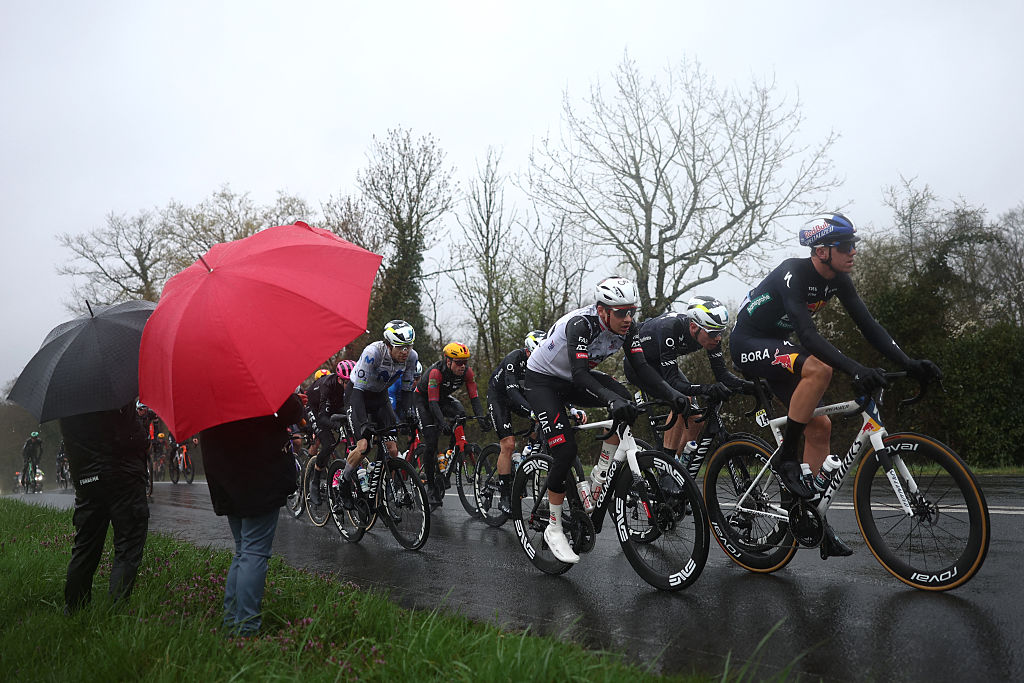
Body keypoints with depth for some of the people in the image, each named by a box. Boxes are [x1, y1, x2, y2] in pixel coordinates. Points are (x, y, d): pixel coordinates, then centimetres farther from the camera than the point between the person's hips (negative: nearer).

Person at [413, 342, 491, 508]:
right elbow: (433, 402, -38)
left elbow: (474, 397, -21)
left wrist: (481, 417, -38)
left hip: (443, 398, 5)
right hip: (423, 399, -4)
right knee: (431, 442, -14)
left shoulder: (467, 371, -21)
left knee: (460, 414, -28)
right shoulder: (436, 371, -35)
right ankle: (430, 486, 0)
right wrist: (443, 422, -51)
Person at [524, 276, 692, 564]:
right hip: (542, 379, -6)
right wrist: (611, 400, -57)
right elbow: (579, 375, -42)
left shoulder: (627, 327, -14)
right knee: (566, 450, -19)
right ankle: (554, 529, -1)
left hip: (573, 379, 6)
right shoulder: (580, 324, -33)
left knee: (624, 400, -22)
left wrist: (672, 394, -34)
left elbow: (642, 368, -19)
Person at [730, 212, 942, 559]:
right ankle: (786, 456, -19)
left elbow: (868, 324, -4)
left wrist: (909, 363, -15)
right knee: (818, 368, -34)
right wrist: (855, 370, -47)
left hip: (776, 345, 8)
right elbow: (808, 334, -38)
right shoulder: (793, 274, -27)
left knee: (819, 426, 0)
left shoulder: (838, 280, -3)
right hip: (749, 345, -8)